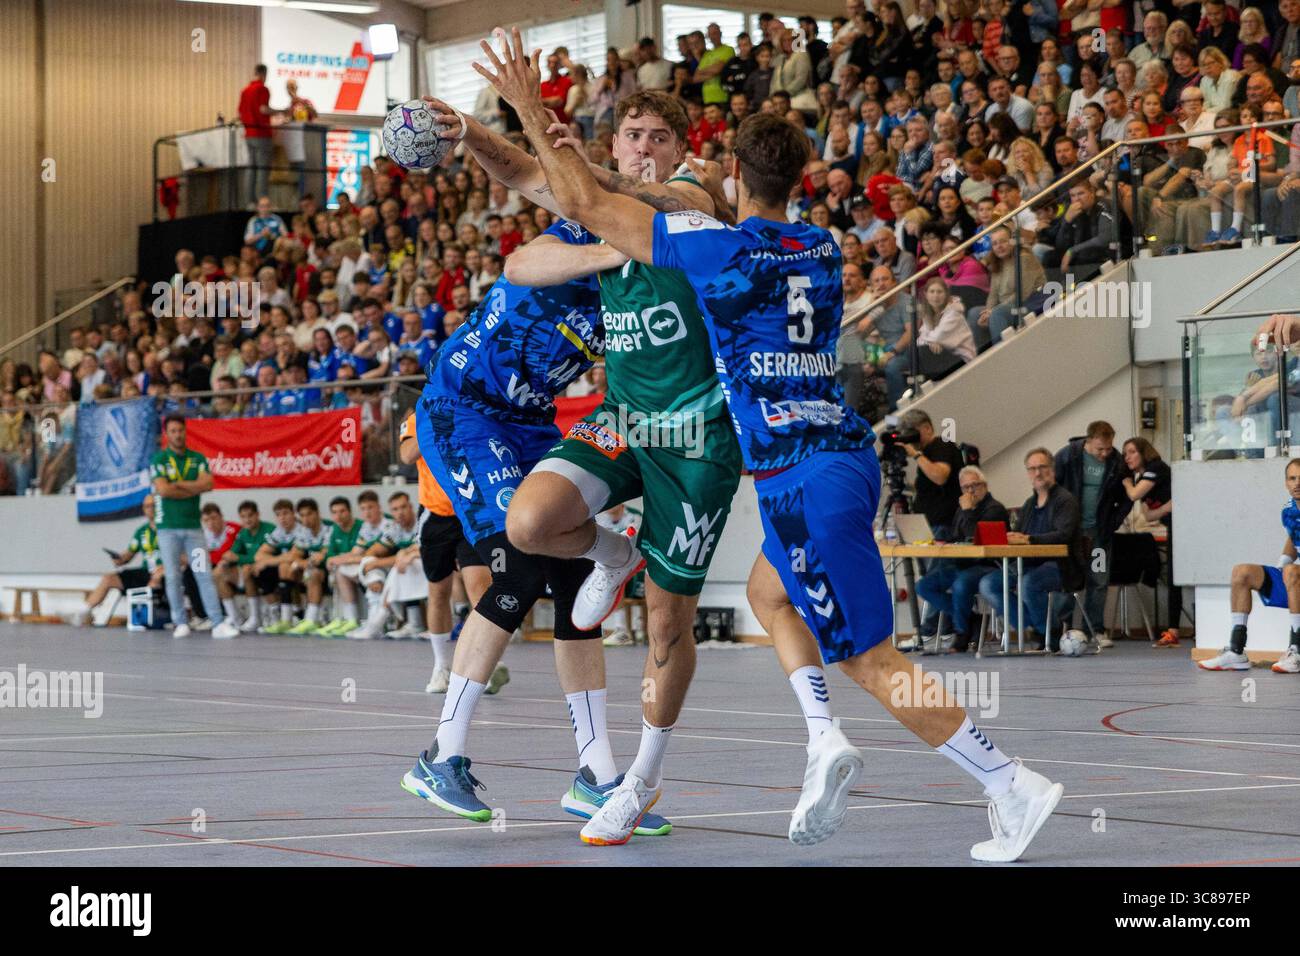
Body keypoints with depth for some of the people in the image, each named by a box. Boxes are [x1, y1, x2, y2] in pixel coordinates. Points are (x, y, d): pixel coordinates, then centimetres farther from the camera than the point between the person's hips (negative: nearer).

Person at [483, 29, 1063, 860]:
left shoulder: (714, 246, -7)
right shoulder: (823, 247, 12)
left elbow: (585, 204, 0)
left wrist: (534, 116, 11)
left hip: (802, 475, -7)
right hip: (848, 451, 8)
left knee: (873, 661, -3)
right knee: (769, 592, 27)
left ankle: (1015, 787, -6)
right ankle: (825, 738, 8)